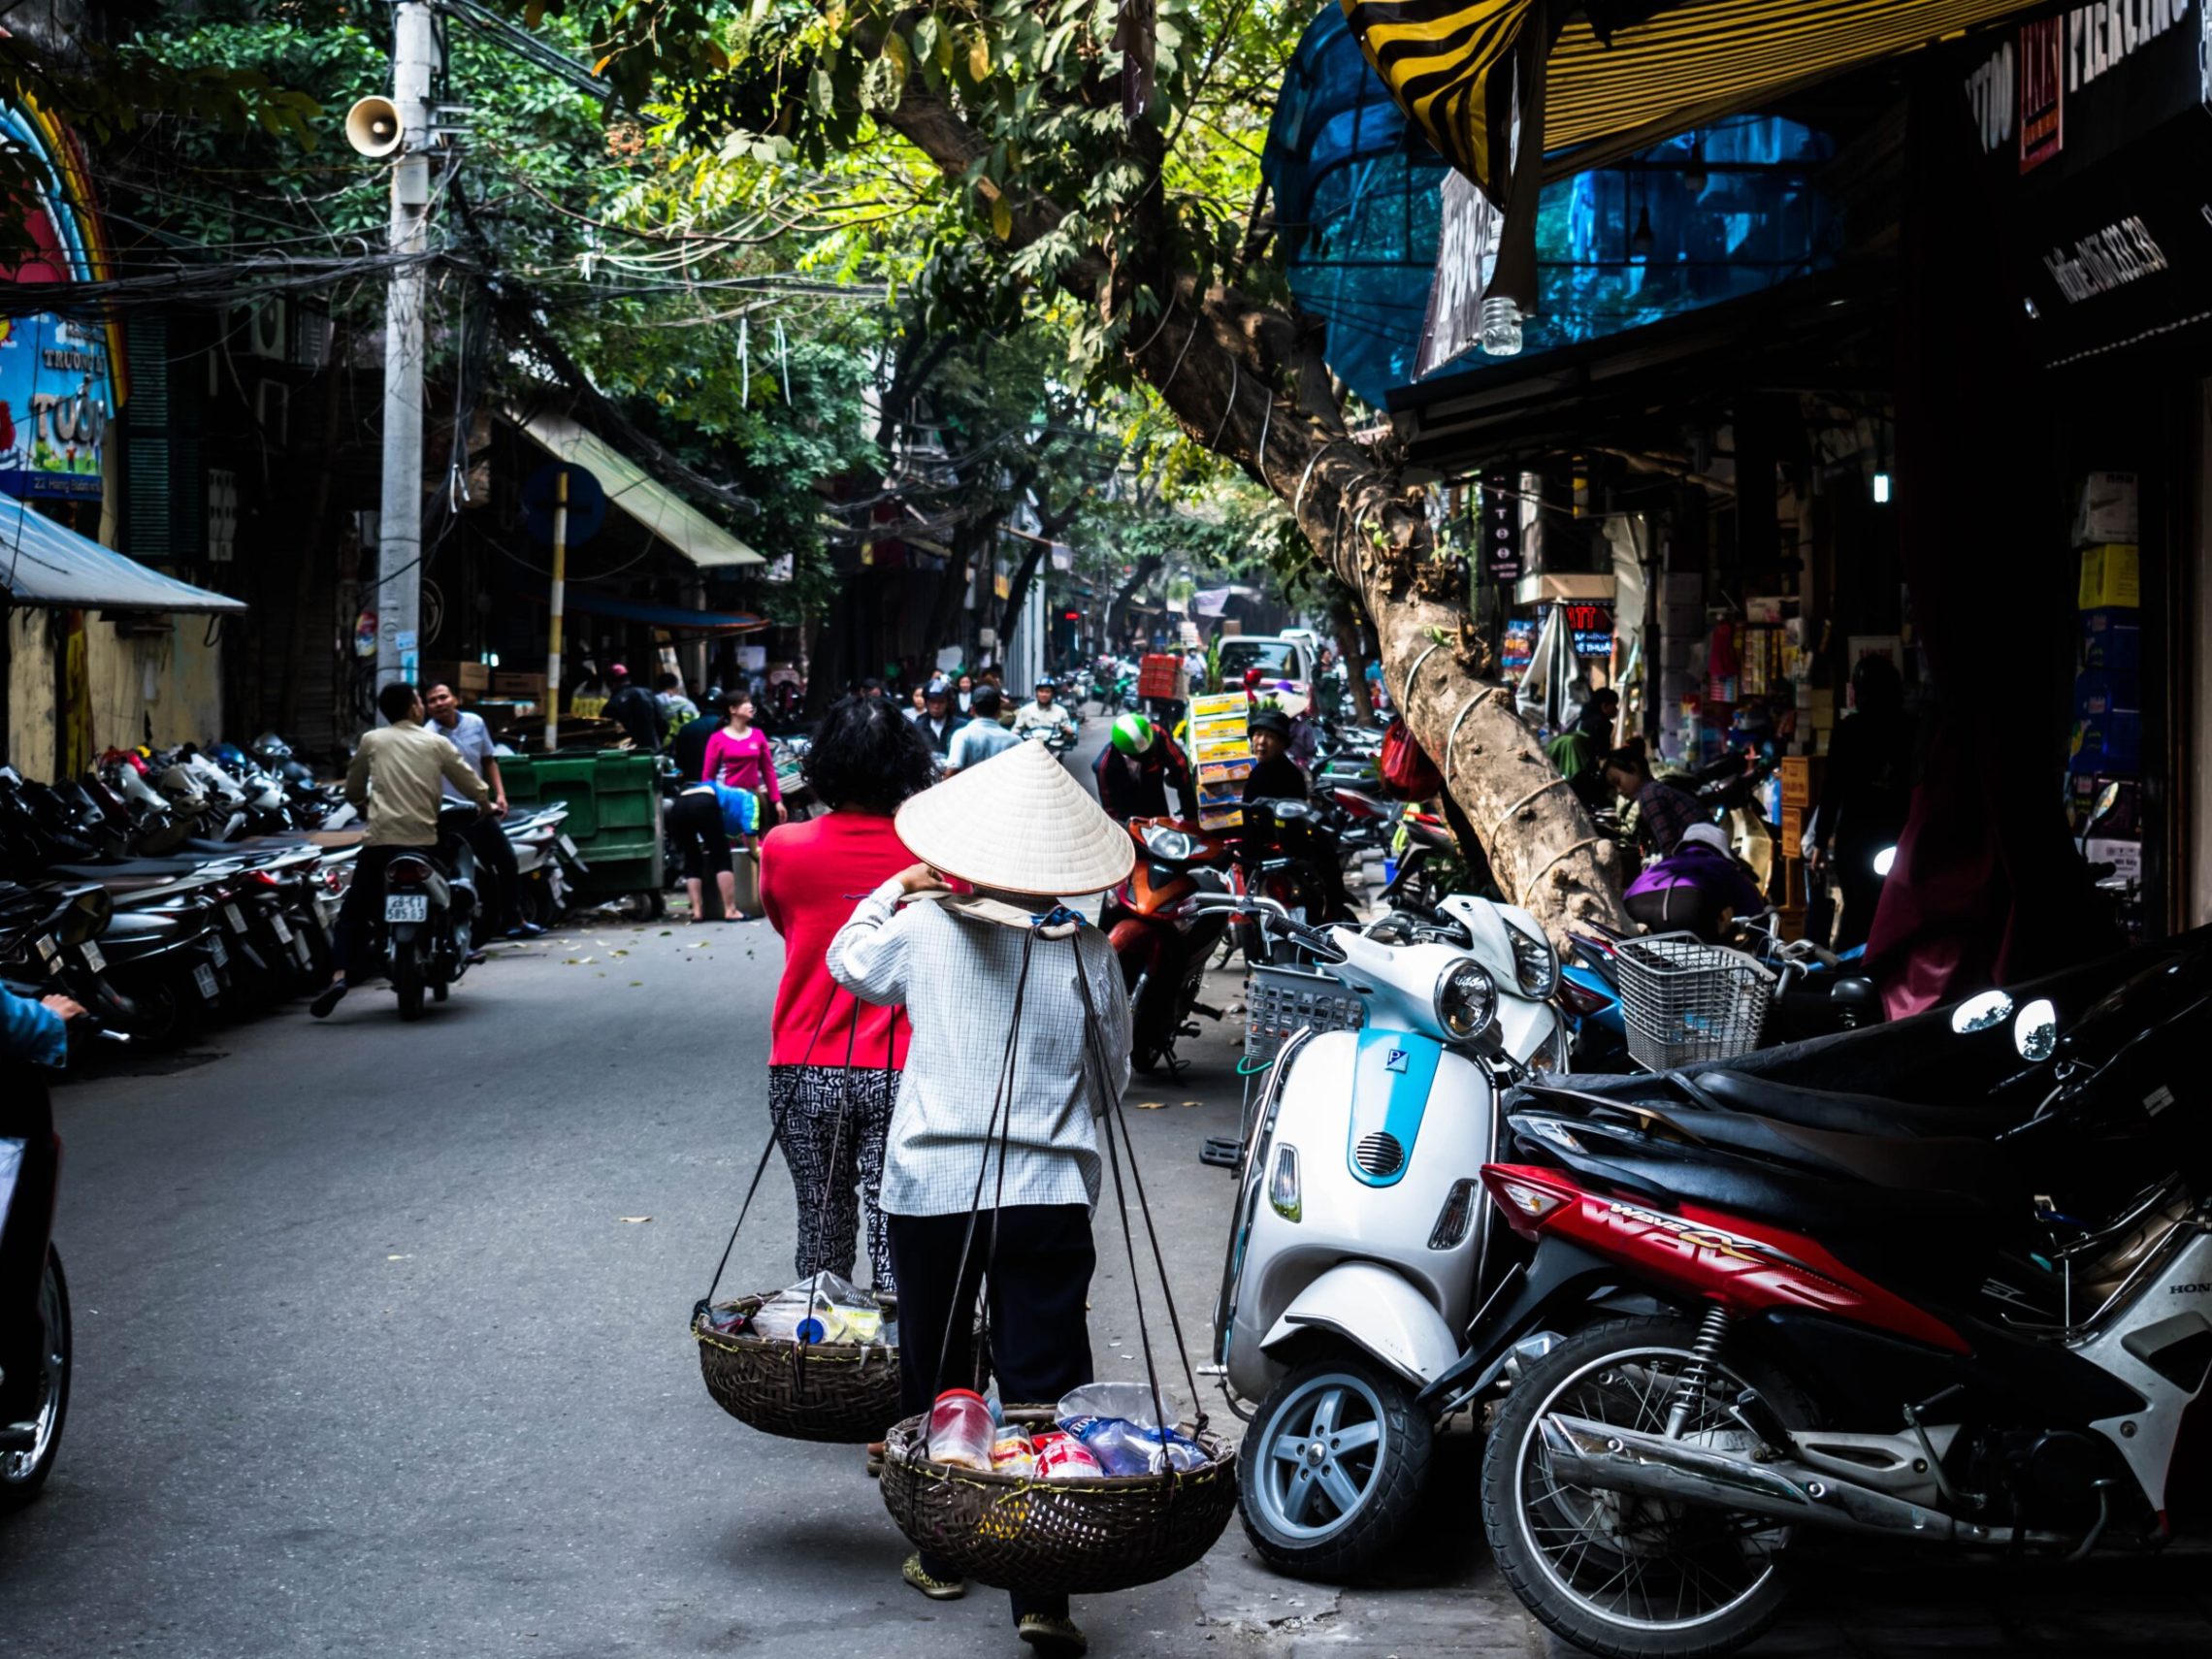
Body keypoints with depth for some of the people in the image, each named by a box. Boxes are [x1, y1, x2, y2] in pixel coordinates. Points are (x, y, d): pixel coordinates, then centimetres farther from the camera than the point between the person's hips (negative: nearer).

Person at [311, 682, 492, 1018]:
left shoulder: (372, 741, 10)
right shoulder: (435, 743, 9)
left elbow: (353, 791, 19)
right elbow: (469, 782, 12)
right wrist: (485, 806, 32)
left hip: (381, 839, 0)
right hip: (424, 840, 0)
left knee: (354, 911, 0)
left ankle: (340, 974, -18)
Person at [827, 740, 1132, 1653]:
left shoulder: (923, 926, -3)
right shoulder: (1086, 952, -3)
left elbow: (850, 961, 20)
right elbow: (1112, 1080, 9)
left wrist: (898, 886, 31)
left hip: (931, 1187, 1)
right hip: (1050, 1192, -1)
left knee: (934, 1373, 17)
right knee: (1043, 1384, 0)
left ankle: (940, 1552, 30)